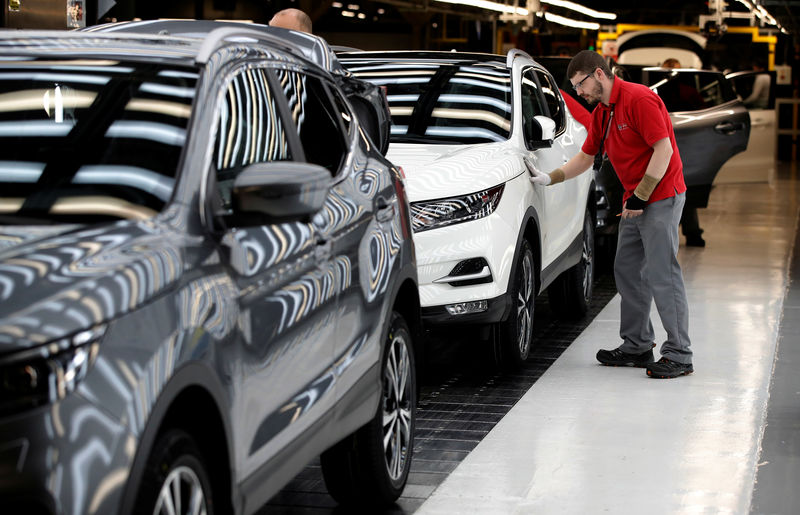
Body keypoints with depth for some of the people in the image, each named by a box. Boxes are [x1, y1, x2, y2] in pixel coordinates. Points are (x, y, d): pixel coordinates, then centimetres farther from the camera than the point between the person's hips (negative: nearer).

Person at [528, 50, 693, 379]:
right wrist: (549, 179, 14)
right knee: (627, 272, 12)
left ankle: (679, 355, -5)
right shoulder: (600, 114, 13)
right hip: (635, 202, 10)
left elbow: (664, 149, -20)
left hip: (661, 197, -10)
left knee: (662, 276, -10)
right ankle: (637, 346, 21)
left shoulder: (639, 99, -16)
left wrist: (640, 196, -19)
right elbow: (585, 157, 24)